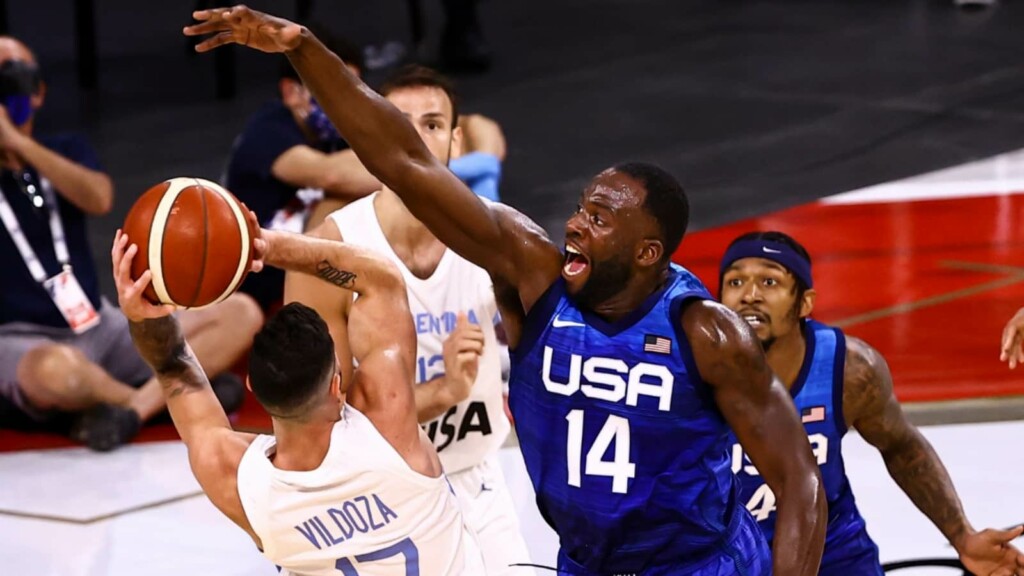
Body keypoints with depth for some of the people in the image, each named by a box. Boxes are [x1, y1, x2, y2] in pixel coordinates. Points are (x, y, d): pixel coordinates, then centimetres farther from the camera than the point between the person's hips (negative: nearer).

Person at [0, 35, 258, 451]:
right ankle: (171, 395, -14)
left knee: (239, 313, -10)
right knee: (56, 368, -43)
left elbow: (99, 199, -9)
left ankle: (130, 411, -29)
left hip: (101, 331, 6)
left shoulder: (66, 150, 14)